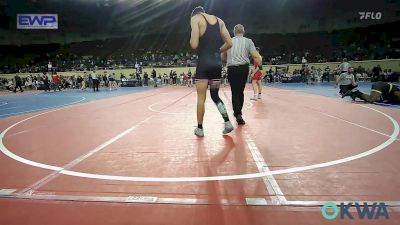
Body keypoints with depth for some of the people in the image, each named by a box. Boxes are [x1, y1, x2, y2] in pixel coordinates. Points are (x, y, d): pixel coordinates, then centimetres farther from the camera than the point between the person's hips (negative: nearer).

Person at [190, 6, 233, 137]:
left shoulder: (195, 18, 0)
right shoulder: (219, 20, 15)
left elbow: (194, 45, -12)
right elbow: (229, 44, 9)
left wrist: (192, 39, 9)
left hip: (204, 62, -5)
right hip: (217, 63, 5)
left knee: (201, 97, 4)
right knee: (215, 95, 16)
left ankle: (199, 129, 12)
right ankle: (227, 122, 6)